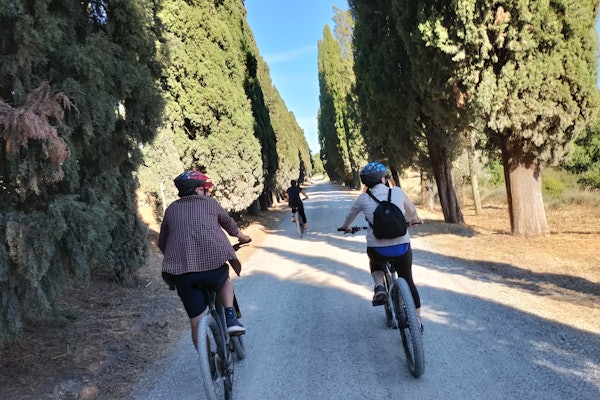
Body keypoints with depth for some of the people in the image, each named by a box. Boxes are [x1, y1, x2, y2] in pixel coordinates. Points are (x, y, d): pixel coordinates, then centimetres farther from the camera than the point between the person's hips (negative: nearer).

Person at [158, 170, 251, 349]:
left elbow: (162, 243, 26)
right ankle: (231, 318, 12)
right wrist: (242, 238, 50)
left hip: (182, 270, 1)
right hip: (214, 261, -1)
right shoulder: (210, 203, 15)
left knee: (197, 323, 11)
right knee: (225, 282, 32)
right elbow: (230, 224, 30)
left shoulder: (171, 209, 19)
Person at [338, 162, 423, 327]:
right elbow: (412, 210, 19)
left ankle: (379, 287, 10)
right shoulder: (397, 191, 1)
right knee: (408, 281, 23)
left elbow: (350, 215, 19)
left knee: (375, 261, 35)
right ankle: (417, 320, 27)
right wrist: (415, 219, 42)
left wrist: (345, 227, 41)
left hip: (377, 250, 0)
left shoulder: (363, 198, 0)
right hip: (403, 249, 1)